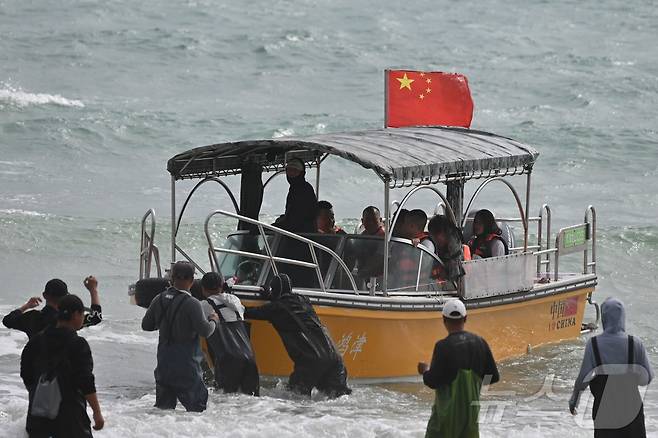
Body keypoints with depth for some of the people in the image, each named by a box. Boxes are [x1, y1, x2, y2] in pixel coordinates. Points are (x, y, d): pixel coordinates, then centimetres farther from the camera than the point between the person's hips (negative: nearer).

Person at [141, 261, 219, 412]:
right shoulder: (192, 304, -17)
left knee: (163, 406, 14)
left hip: (164, 362, 6)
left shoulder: (159, 300, 2)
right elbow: (205, 331, -18)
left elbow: (146, 325, 12)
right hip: (186, 364, -6)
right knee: (196, 406, 1)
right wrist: (213, 320, 2)